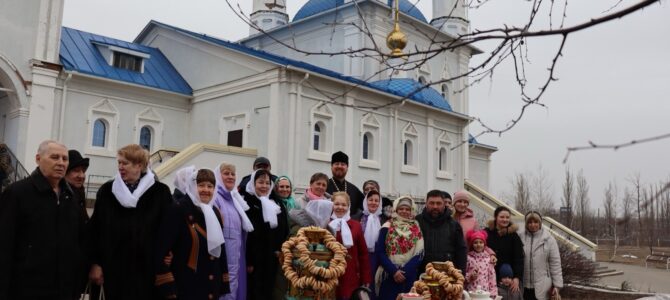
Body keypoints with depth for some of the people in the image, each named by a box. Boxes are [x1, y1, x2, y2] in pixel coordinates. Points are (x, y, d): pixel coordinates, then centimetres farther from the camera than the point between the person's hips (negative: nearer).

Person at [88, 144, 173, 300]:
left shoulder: (160, 192, -1)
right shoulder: (107, 190, 6)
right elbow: (95, 229, 5)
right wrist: (95, 263, 1)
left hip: (146, 269, -2)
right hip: (114, 268, 2)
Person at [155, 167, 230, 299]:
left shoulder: (215, 213, 13)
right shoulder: (178, 210, -11)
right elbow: (162, 249, -17)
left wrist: (224, 284, 15)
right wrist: (167, 287, -19)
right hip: (185, 287, -7)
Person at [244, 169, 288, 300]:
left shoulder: (277, 205, 13)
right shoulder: (247, 203, -5)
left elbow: (285, 230, 12)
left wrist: (279, 250, -3)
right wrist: (247, 261, -15)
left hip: (272, 259, 5)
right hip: (254, 259, -5)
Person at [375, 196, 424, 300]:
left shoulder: (416, 229, 7)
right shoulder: (387, 227, 1)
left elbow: (419, 253, 0)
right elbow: (379, 252, -3)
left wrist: (405, 271, -11)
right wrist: (393, 271, -13)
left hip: (410, 277, 2)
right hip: (389, 276, -2)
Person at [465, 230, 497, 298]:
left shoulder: (488, 258, 4)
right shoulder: (468, 258, -3)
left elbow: (492, 276, 6)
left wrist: (493, 293, 4)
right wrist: (470, 277, -17)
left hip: (485, 292, 2)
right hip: (471, 292, -2)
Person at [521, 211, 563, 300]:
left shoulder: (549, 239, -4)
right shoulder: (521, 238, 0)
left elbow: (555, 263, -2)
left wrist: (557, 284, -4)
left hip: (542, 286, -1)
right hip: (524, 286, 1)